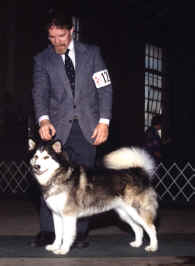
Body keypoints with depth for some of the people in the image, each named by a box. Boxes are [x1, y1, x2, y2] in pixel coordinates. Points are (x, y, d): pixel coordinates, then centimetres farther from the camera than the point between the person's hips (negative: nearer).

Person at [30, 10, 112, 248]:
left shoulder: (91, 53, 6)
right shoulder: (42, 59, 6)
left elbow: (105, 88, 4)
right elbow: (40, 92, -4)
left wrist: (104, 121, -7)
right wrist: (43, 119, -23)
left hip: (87, 126, 0)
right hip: (58, 126, 0)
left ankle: (80, 232, 9)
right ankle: (47, 231, -1)